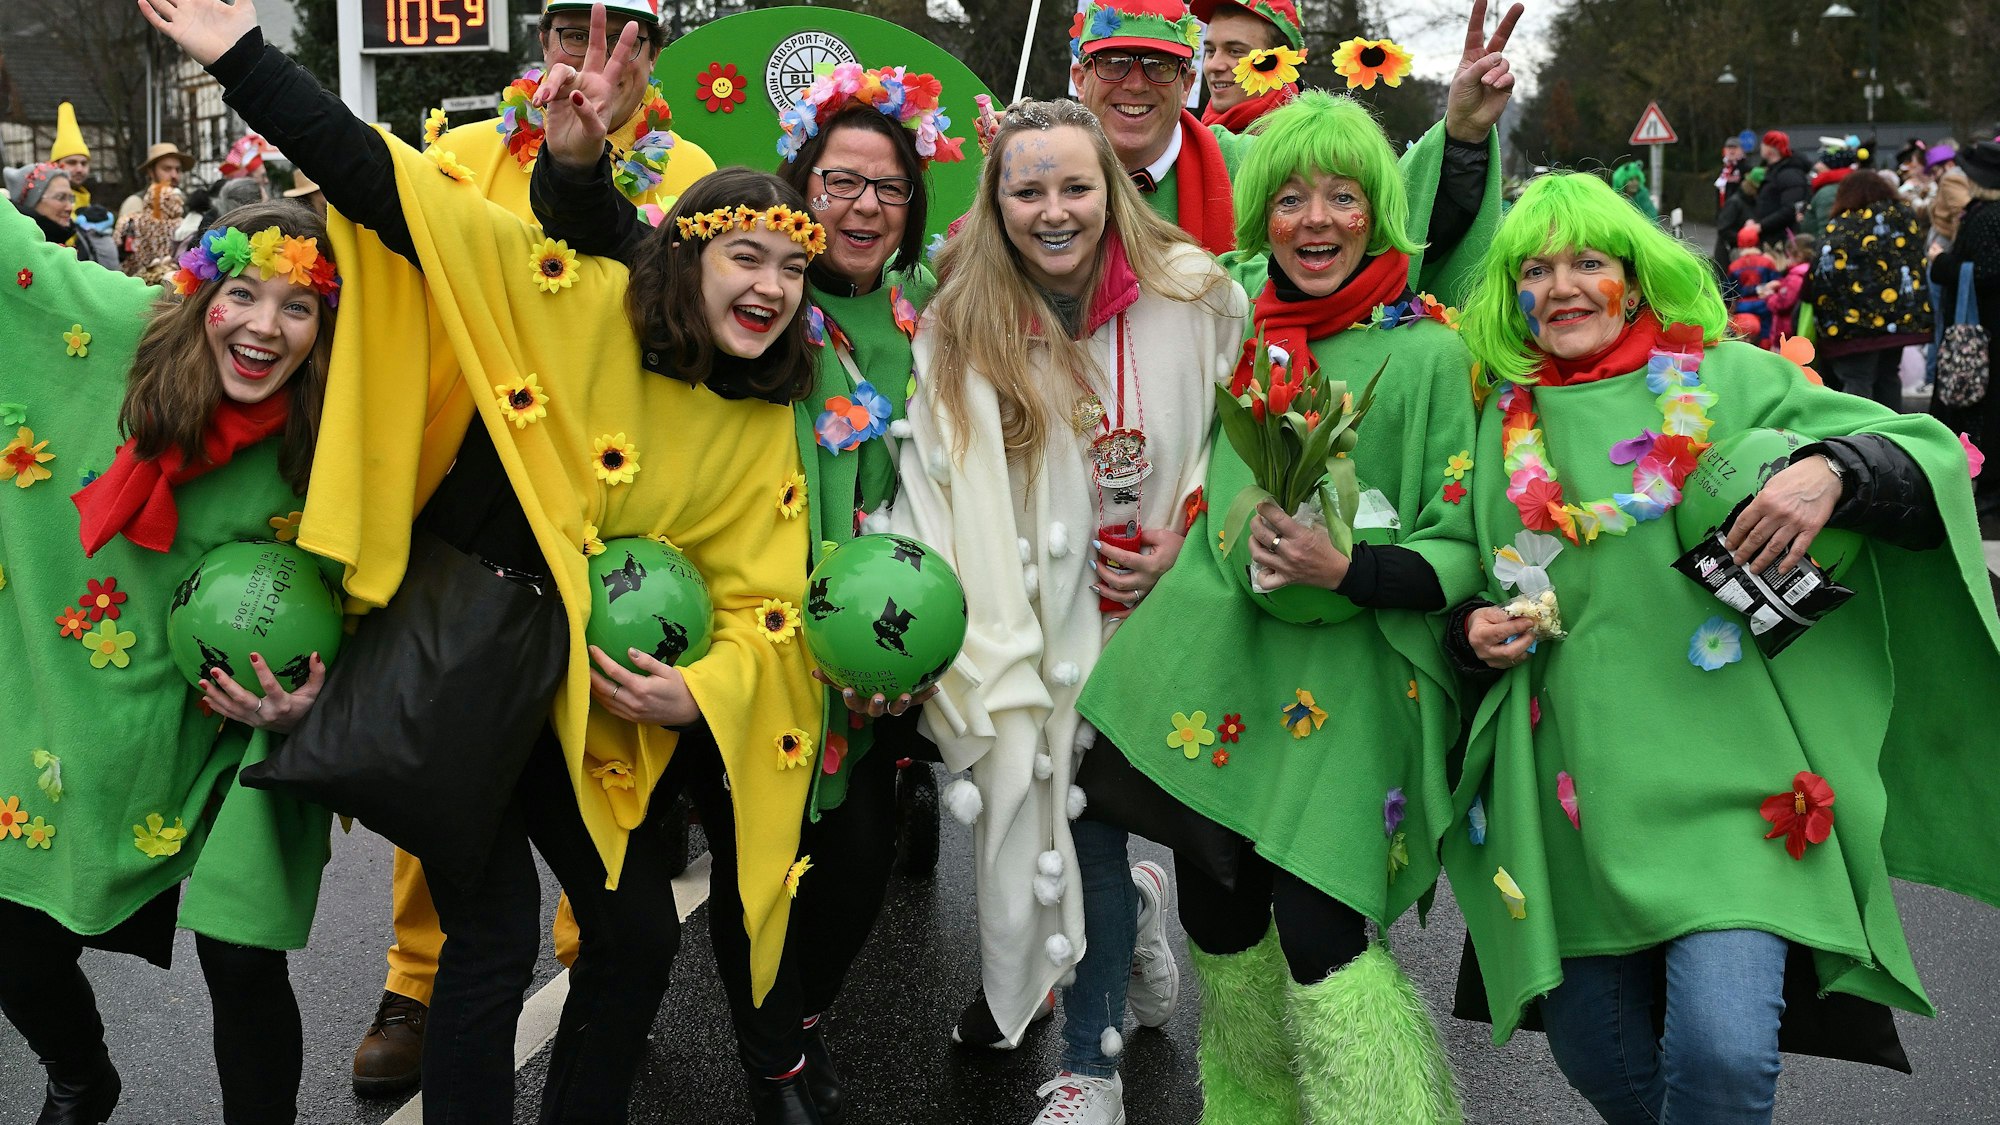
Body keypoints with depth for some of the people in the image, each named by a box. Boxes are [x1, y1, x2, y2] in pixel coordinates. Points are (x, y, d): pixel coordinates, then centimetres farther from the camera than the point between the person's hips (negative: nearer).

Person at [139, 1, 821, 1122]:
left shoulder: (767, 430, 2)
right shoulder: (577, 305, -12)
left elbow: (760, 604, 1)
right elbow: (388, 188, -17)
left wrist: (700, 690, -18)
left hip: (593, 705, 5)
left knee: (641, 934, 11)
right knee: (496, 939, -3)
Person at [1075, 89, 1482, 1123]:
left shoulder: (1428, 352, -6)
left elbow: (1459, 548, -7)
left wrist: (1346, 573, -23)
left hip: (1350, 672, -5)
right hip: (1217, 659, 5)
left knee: (1317, 936, -15)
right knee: (1217, 916, 12)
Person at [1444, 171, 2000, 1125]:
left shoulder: (1727, 378, 3)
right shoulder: (1503, 425, 12)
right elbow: (1469, 591, 23)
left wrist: (1832, 470, -20)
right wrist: (1474, 632, 1)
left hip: (1725, 778, -3)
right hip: (1574, 788, 3)